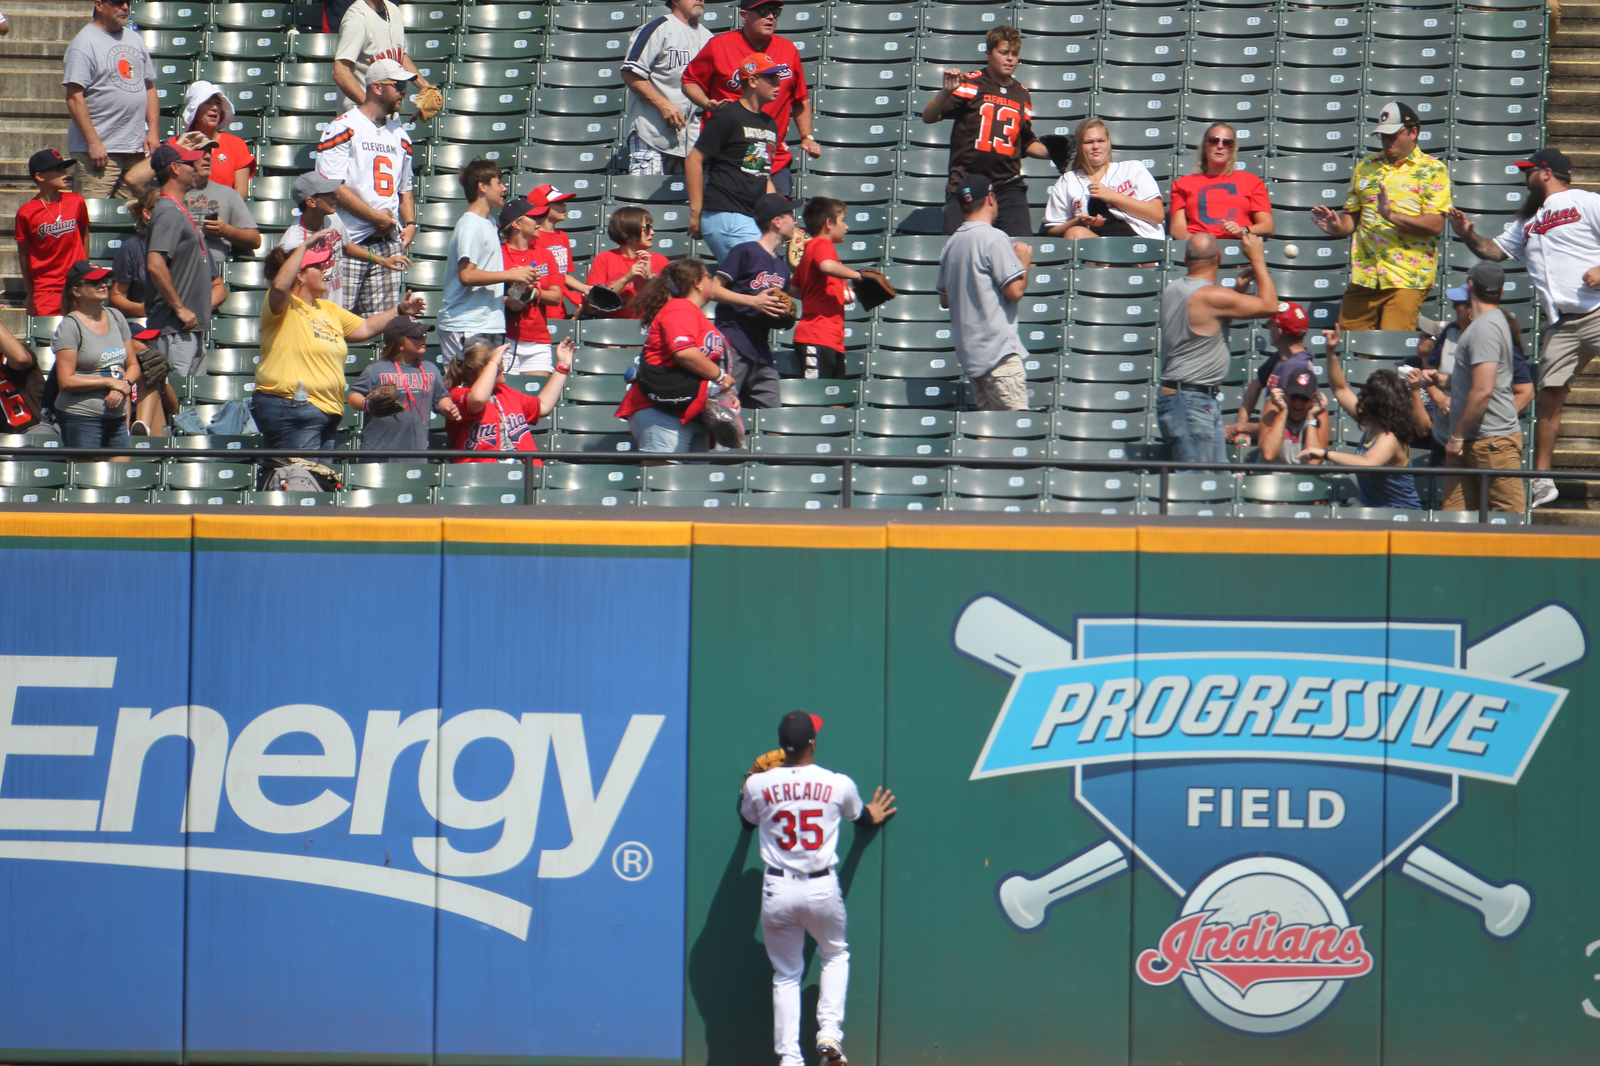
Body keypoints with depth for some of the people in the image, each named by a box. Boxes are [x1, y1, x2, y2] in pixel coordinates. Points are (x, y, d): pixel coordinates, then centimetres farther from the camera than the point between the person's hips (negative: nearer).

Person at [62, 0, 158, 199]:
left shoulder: (135, 40, 17)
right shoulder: (85, 42, -7)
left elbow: (149, 88, 23)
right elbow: (74, 97, -13)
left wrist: (153, 130, 9)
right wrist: (93, 143, -19)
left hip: (136, 150, 7)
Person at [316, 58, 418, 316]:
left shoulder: (400, 135, 18)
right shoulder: (343, 128, -4)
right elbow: (332, 185, -12)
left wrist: (410, 224, 7)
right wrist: (375, 216, -12)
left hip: (388, 244, 6)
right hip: (348, 244, -6)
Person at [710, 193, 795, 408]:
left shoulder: (782, 265, 21)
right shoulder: (745, 252, -3)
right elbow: (714, 290, -8)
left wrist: (785, 313, 6)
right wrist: (753, 301, -16)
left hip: (761, 349, 8)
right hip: (734, 340, -8)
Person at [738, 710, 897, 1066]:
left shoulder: (759, 785, -5)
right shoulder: (839, 785, -5)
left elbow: (747, 821, 17)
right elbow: (861, 817, 18)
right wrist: (872, 816, 42)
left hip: (777, 890, 0)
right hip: (823, 890, 0)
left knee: (786, 975, 12)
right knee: (835, 955, 25)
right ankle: (829, 1032, 7)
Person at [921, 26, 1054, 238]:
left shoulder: (1021, 94, 15)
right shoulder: (970, 84, 0)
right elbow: (929, 117, -9)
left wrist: (1053, 154, 7)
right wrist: (945, 92, -27)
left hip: (1008, 187, 3)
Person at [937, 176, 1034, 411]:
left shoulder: (951, 244, 14)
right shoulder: (994, 238, -10)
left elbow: (944, 300, 22)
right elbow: (1015, 291, -14)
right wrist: (1024, 262, 4)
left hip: (968, 350, 8)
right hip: (997, 350, -8)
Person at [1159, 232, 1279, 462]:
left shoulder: (1173, 291, 11)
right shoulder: (1211, 296, -17)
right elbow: (1269, 306, -10)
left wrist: (1239, 290, 19)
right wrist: (1257, 259, 0)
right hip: (1192, 403, -9)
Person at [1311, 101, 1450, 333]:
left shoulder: (1432, 170, 0)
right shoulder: (1365, 168, 16)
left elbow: (1435, 225, -10)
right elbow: (1353, 216, 20)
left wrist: (1392, 216, -23)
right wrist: (1337, 227, -3)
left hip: (1406, 279, -5)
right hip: (1364, 276, 5)